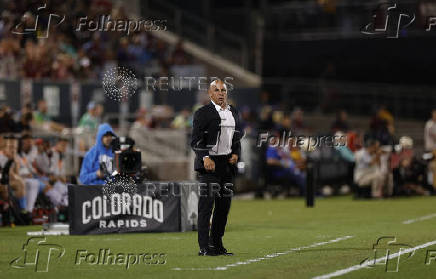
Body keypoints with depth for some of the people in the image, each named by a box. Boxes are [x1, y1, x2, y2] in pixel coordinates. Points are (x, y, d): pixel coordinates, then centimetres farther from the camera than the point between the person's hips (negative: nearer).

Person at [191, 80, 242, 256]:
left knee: (224, 204, 8)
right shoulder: (203, 113, -5)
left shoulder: (234, 113, 15)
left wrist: (236, 154, 6)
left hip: (228, 163, 6)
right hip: (209, 163, -6)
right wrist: (205, 158, -23)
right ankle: (204, 247, -10)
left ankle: (217, 244, 17)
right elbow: (196, 141, -9)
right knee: (206, 204, -9)